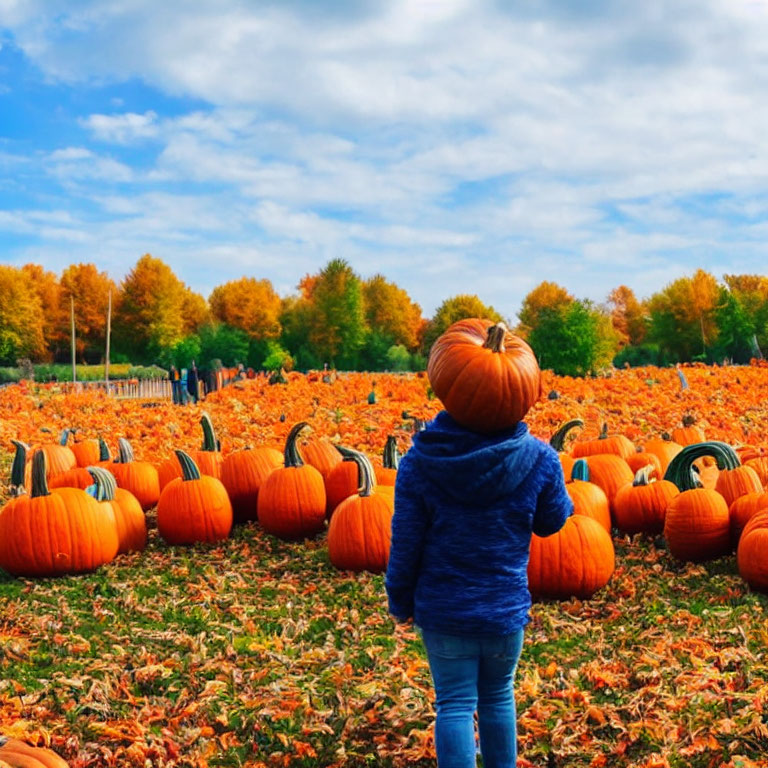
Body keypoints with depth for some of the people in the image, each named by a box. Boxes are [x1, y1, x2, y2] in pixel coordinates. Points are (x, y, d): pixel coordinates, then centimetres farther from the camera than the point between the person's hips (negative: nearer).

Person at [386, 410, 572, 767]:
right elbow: (552, 522, 3)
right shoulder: (539, 458, -14)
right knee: (498, 698, 21)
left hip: (443, 608, -1)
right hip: (506, 607, 1)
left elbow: (405, 543, -8)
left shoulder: (419, 460, -14)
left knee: (454, 705, 9)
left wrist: (400, 602, 6)